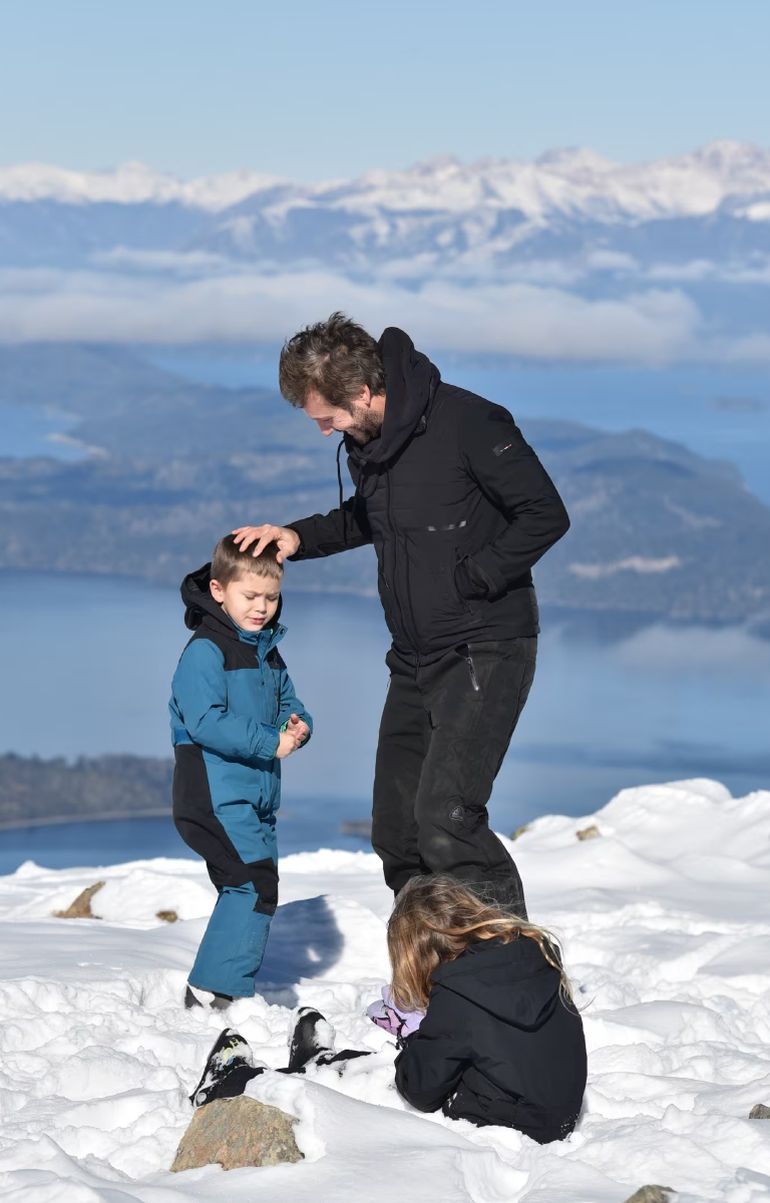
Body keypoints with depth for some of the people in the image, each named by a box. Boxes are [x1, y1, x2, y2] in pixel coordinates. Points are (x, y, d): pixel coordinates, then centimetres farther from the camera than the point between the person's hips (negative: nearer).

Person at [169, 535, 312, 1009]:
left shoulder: (267, 653, 16)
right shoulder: (206, 650, -13)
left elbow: (287, 701, 21)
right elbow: (207, 723, -22)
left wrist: (298, 726, -4)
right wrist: (270, 743, -22)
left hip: (257, 795, 9)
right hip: (217, 794, -9)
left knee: (246, 889, 13)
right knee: (255, 882, -18)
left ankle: (228, 988, 23)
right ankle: (213, 989, -16)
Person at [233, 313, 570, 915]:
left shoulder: (466, 422, -18)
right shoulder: (365, 442, 6)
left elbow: (545, 515, -16)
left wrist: (468, 579, -18)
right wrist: (301, 537, 7)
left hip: (485, 650, -8)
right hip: (415, 659, 8)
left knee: (445, 817, -21)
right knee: (397, 834, 7)